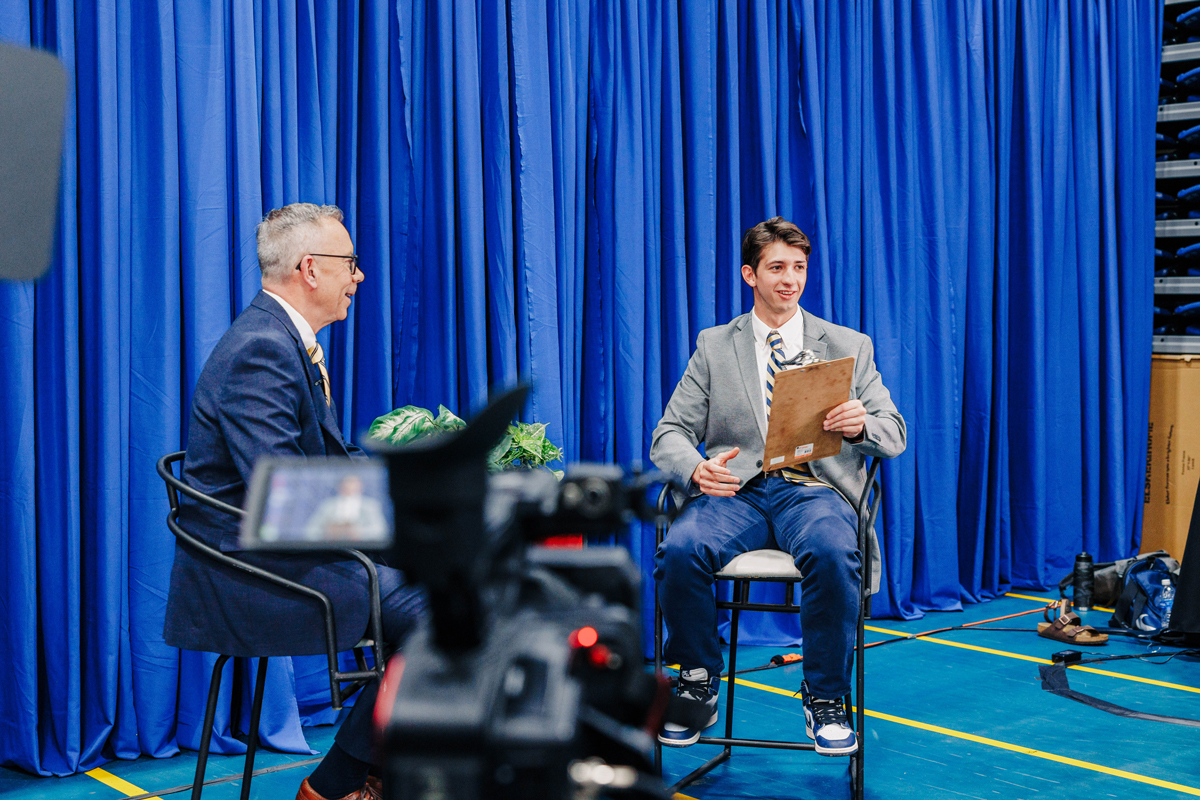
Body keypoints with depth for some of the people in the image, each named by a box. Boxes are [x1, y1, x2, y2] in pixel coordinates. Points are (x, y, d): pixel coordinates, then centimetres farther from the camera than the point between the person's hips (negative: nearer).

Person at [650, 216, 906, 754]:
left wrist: (861, 425, -15)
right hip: (736, 490, 1)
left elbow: (894, 436, 11)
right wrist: (696, 469, -16)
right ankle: (698, 687, -7)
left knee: (833, 553, -36)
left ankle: (825, 699, -15)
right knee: (679, 551, -31)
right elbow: (669, 435, 9)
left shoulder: (850, 346, 16)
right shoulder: (714, 347, 15)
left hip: (813, 489, -1)